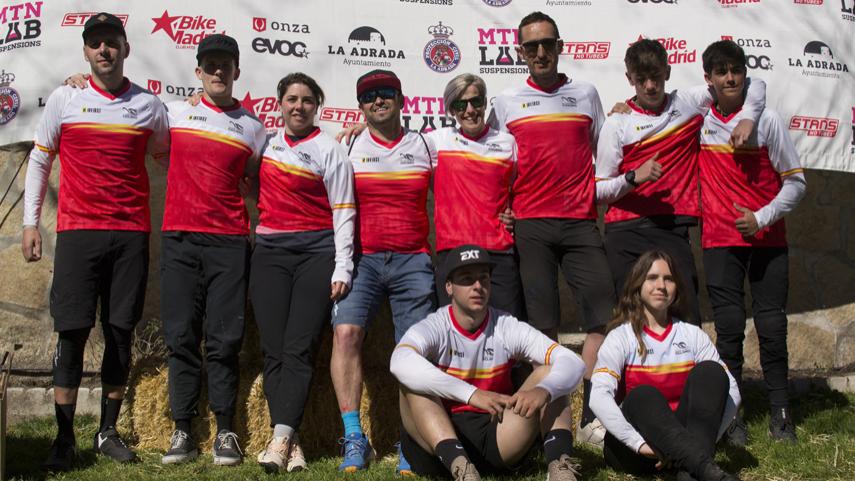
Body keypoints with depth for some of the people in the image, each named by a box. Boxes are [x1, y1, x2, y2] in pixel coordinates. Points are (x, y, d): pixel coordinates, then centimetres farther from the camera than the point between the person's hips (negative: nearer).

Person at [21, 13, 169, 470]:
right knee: (72, 332, -5)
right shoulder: (64, 99, 5)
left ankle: (108, 432, 16)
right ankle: (64, 438, 4)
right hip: (78, 231, -1)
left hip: (132, 233, 2)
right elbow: (39, 160, 11)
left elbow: (167, 158, 19)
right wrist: (30, 221, 5)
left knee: (120, 333, 4)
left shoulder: (149, 105, 8)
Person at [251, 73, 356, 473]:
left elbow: (343, 213, -1)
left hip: (317, 253, -4)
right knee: (274, 350, -5)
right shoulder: (267, 142, 15)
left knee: (299, 349, -12)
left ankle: (280, 437, -18)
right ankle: (292, 443, -5)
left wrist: (342, 268, -8)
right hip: (270, 253, 4)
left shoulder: (330, 151, 3)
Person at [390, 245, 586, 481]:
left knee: (549, 372, -9)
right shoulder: (433, 328, -9)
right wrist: (472, 394, -40)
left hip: (498, 440, 2)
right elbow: (400, 362, -33)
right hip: (436, 447, -2)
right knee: (413, 380, -25)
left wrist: (543, 391, -35)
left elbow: (573, 362, -11)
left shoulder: (507, 328, -1)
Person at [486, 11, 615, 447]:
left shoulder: (586, 94, 13)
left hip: (580, 222, 1)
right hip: (529, 225, -1)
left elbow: (603, 154, 18)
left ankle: (591, 417, -2)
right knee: (542, 325, -2)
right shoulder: (506, 103, 11)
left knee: (604, 313, -8)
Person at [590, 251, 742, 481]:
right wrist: (640, 444, -30)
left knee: (710, 371, -19)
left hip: (682, 434, 3)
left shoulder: (693, 335, 9)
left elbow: (731, 392, -3)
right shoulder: (621, 338, -1)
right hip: (630, 446, -3)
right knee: (643, 396, -33)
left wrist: (704, 441, -17)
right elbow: (599, 397, -19)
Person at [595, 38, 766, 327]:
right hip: (626, 232, -1)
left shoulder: (688, 103, 11)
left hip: (673, 230, 1)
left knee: (688, 320, -12)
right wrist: (633, 177, -14)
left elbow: (754, 85, 18)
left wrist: (747, 118, 0)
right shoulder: (617, 123, 6)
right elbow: (600, 191, 3)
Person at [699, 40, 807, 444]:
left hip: (767, 239, -1)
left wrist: (761, 218, -12)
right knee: (729, 328, -2)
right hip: (720, 240, 1)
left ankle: (780, 413, 11)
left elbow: (795, 182, -1)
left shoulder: (767, 120, -4)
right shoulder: (699, 119, 2)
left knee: (772, 327, 0)